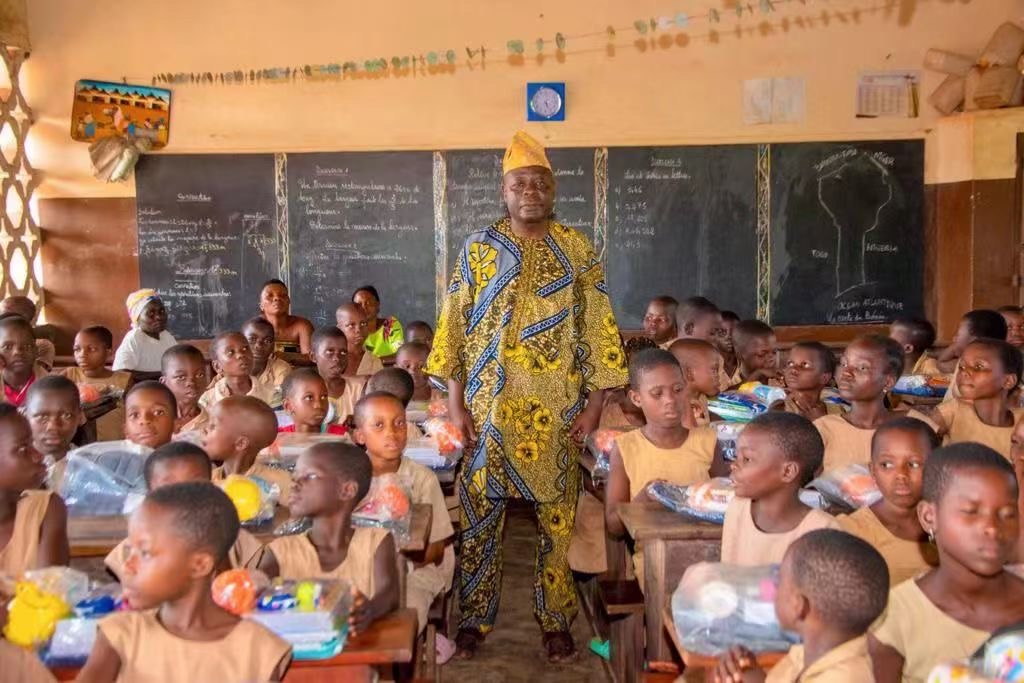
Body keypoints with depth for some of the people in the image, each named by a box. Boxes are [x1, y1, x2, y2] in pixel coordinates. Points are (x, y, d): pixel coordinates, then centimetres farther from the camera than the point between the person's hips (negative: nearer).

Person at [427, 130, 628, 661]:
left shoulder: (577, 251, 3)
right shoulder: (477, 248, 2)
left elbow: (597, 328, 2)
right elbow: (455, 325, 1)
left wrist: (595, 401, -4)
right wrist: (455, 401, -4)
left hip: (555, 409, 0)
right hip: (489, 405, 0)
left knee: (556, 514, 6)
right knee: (480, 512, 6)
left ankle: (555, 620, 20)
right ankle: (474, 617, 21)